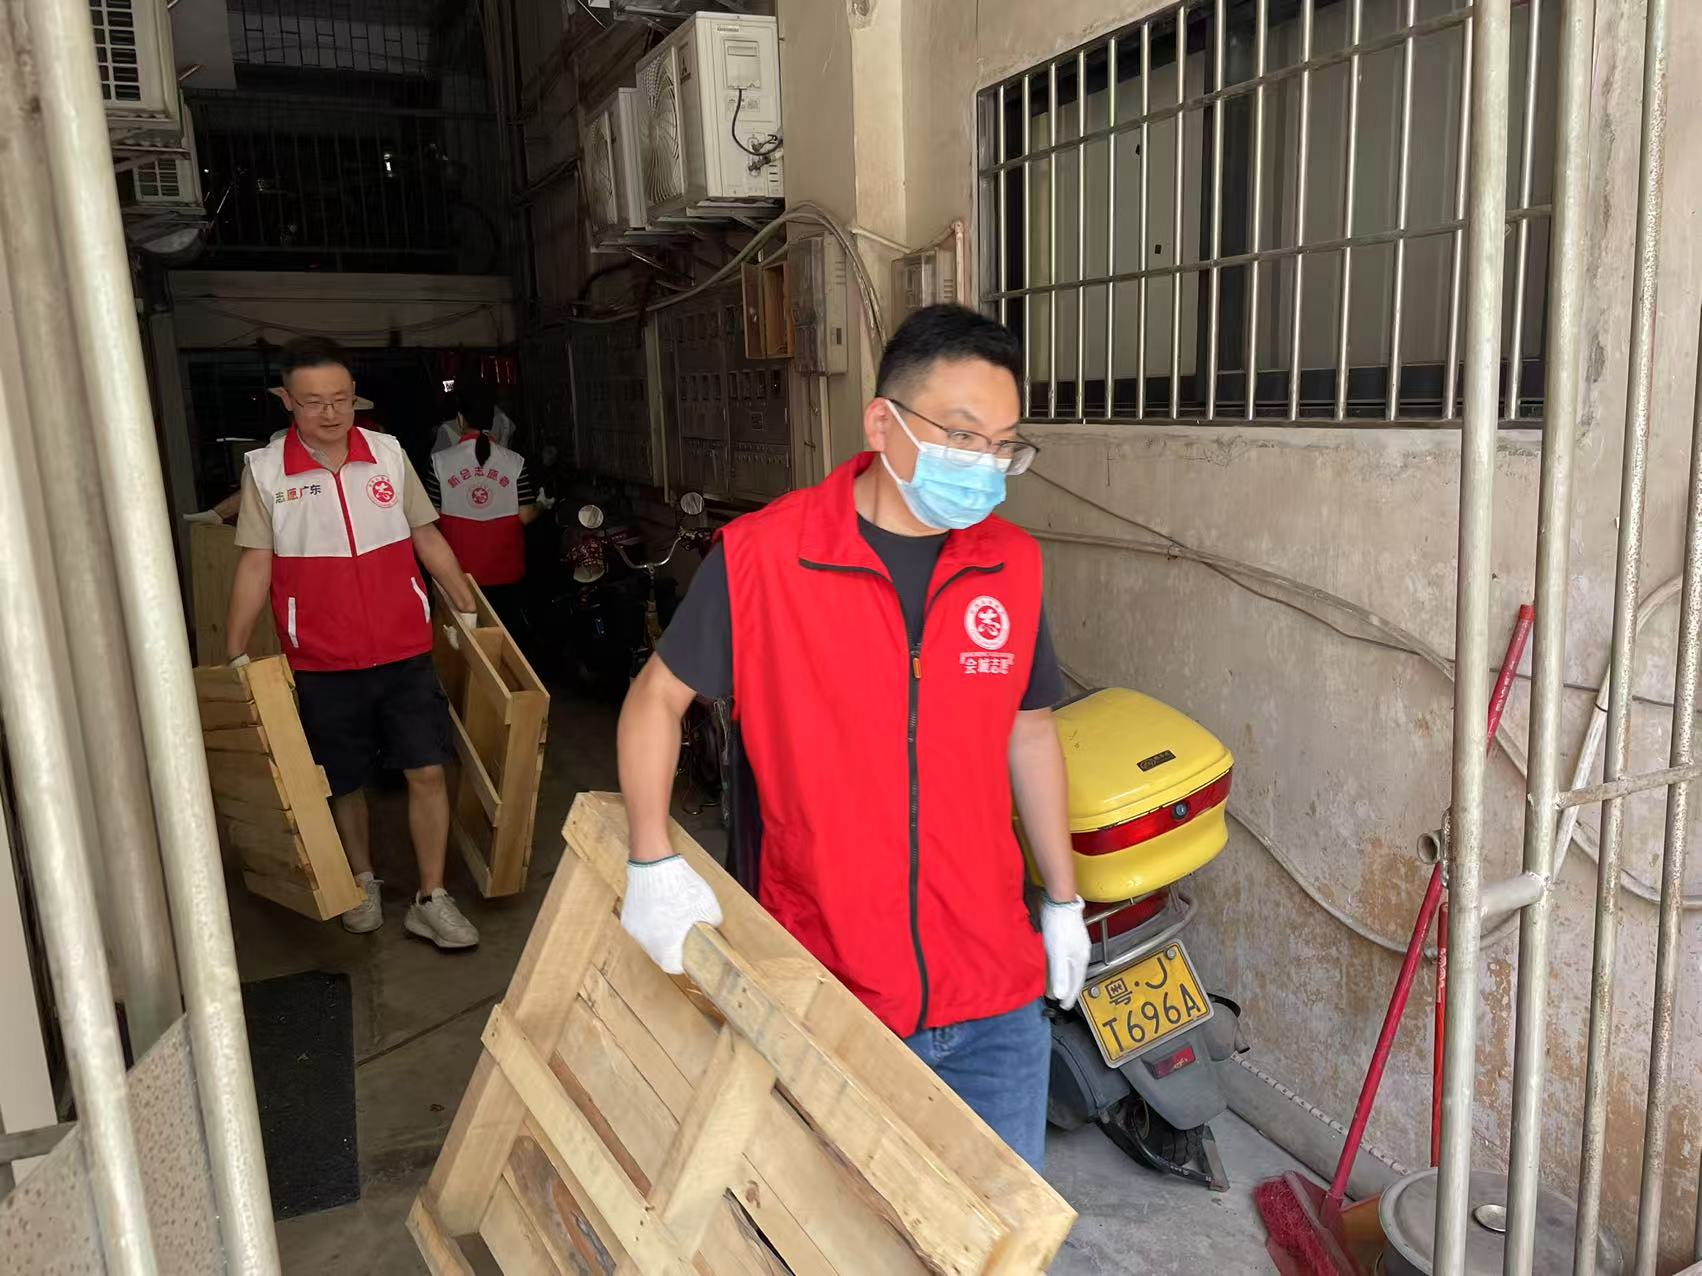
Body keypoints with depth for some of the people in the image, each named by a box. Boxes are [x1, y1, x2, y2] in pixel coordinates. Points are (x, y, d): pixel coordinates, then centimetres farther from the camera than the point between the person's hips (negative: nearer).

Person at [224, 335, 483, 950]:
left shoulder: (388, 453, 1)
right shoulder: (264, 468, -3)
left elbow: (427, 538, 9)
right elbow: (255, 564, -2)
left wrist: (466, 609, 11)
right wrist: (234, 655, -3)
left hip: (405, 652, 1)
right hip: (322, 663, -1)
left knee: (427, 772, 0)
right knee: (345, 782, 12)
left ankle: (431, 901, 13)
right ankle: (362, 882, 36)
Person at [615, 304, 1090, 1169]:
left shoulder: (1013, 565, -2)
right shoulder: (761, 555, -15)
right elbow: (656, 698, -2)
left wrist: (1063, 900, 15)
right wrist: (653, 866, -12)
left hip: (996, 997, 3)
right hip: (826, 986, -2)